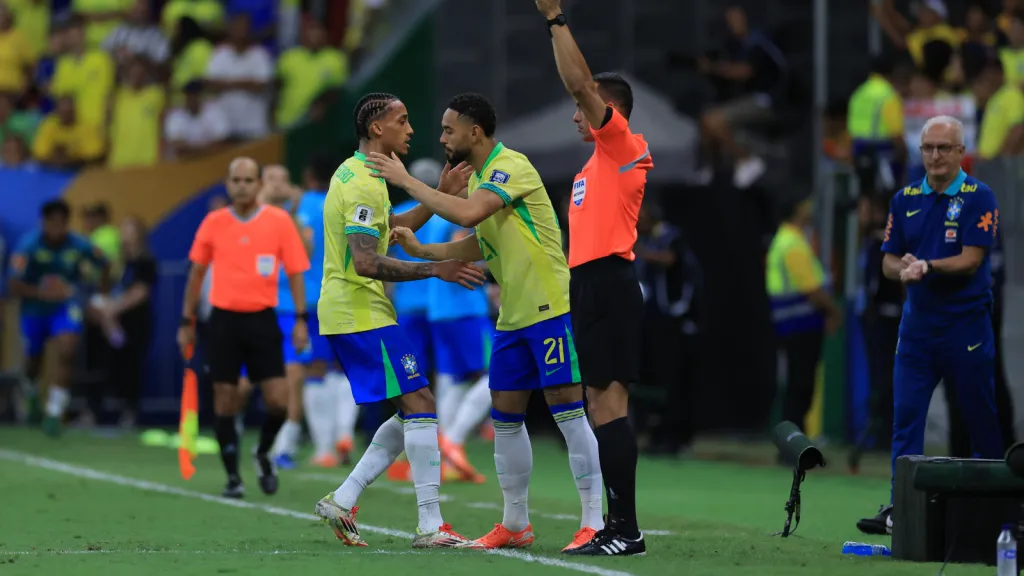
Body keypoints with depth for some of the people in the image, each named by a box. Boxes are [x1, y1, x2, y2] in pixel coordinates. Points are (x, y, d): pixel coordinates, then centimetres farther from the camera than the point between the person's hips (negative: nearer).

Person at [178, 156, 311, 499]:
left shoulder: (279, 221, -1)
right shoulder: (213, 223, 3)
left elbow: (295, 272, 3)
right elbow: (197, 273, 12)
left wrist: (301, 319, -5)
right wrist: (187, 322, 10)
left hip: (262, 319, -1)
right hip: (224, 318, 1)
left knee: (277, 400, -8)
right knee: (225, 403, 0)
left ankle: (263, 454, 21)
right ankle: (232, 477, 11)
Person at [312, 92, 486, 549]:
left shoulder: (355, 175, 17)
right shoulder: (364, 184, -16)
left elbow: (393, 227, 28)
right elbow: (367, 262, -24)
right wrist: (436, 270, -22)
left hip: (347, 313, 10)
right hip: (362, 313, -10)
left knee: (414, 412, 11)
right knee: (419, 405, -11)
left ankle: (342, 502, 8)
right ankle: (430, 526, -13)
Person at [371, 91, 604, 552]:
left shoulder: (512, 166, -15)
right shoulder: (478, 178, 13)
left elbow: (468, 214, -29)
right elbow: (475, 246, 19)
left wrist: (407, 181, -22)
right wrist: (419, 249, 7)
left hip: (549, 309, -9)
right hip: (512, 318, 9)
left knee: (567, 410, -9)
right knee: (505, 417, 10)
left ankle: (595, 522, -7)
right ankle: (515, 525, 18)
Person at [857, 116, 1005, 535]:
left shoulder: (978, 198, -6)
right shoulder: (905, 199, 10)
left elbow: (970, 261, -13)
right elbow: (889, 261, 9)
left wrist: (926, 266, -26)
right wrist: (904, 271, -13)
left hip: (966, 325, -4)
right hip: (917, 323, 4)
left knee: (980, 418, 3)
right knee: (905, 417, -5)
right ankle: (900, 508, -8)